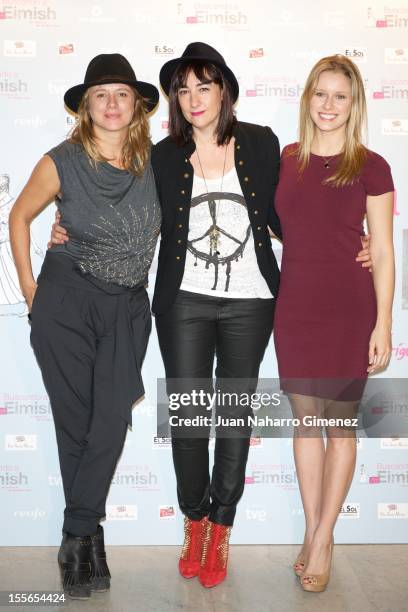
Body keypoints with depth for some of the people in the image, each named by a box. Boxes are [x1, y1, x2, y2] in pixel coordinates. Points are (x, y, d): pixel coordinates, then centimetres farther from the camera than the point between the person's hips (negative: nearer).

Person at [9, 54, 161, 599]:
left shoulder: (153, 160, 1)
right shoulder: (62, 162, -4)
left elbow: (167, 219, 18)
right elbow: (20, 215, 8)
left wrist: (147, 271, 12)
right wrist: (28, 284, 4)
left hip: (129, 307, 2)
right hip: (67, 299, -2)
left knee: (113, 418, -5)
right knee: (75, 419, 2)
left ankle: (76, 535, 9)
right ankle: (89, 538, 16)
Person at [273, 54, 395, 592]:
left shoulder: (370, 167, -3)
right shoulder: (284, 161, 6)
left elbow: (383, 253, -3)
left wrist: (383, 325, -8)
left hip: (348, 310, -3)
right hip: (294, 307, 3)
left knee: (340, 424, 6)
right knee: (305, 420, 10)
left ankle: (323, 539, 21)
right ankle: (312, 531, 26)